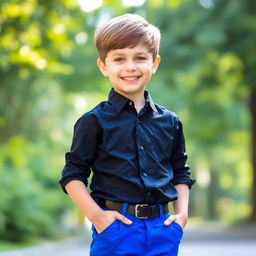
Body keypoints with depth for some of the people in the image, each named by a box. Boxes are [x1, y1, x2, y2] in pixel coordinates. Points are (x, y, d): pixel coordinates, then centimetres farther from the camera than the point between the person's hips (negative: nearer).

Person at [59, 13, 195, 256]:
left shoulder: (169, 122, 10)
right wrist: (95, 215, -12)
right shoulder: (94, 121, -1)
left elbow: (180, 173, 19)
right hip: (116, 226, -4)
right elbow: (73, 175, -1)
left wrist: (181, 213, 5)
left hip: (162, 227, 4)